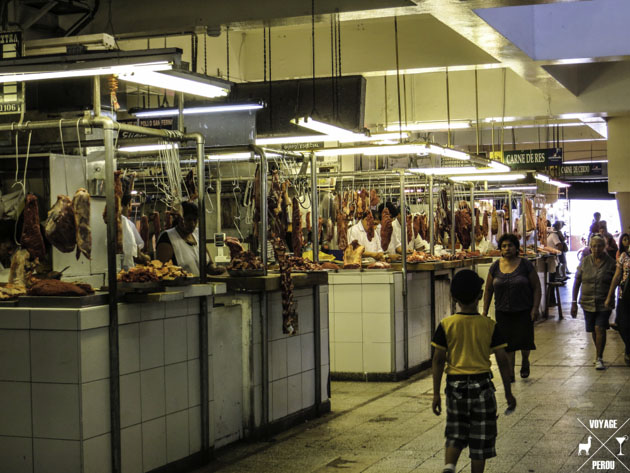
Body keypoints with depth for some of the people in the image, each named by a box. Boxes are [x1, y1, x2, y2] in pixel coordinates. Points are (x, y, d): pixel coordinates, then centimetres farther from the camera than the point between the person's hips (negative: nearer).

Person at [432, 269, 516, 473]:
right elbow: (502, 361, -5)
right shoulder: (490, 326, -6)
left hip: (455, 385, 1)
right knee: (480, 440, 9)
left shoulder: (446, 325, -7)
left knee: (455, 435, 14)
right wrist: (508, 393, 5)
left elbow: (438, 360, -6)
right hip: (482, 384, -1)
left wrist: (436, 393, 1)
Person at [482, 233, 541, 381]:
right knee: (507, 343, 2)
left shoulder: (525, 265, -4)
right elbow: (488, 290, 9)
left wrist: (535, 308, -10)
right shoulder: (495, 267, 3)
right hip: (503, 312, 2)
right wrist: (485, 312, 6)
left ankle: (525, 361, 28)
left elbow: (536, 287, -2)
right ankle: (510, 373, 13)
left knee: (524, 340, -4)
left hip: (524, 311, -2)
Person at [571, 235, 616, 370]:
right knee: (594, 330, 12)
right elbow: (577, 282, 6)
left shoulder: (611, 263, -4)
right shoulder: (585, 262, 2)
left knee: (600, 329, -14)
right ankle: (599, 355, 31)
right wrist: (574, 302, 3)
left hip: (604, 303, -3)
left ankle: (599, 358, -7)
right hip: (588, 303, 3)